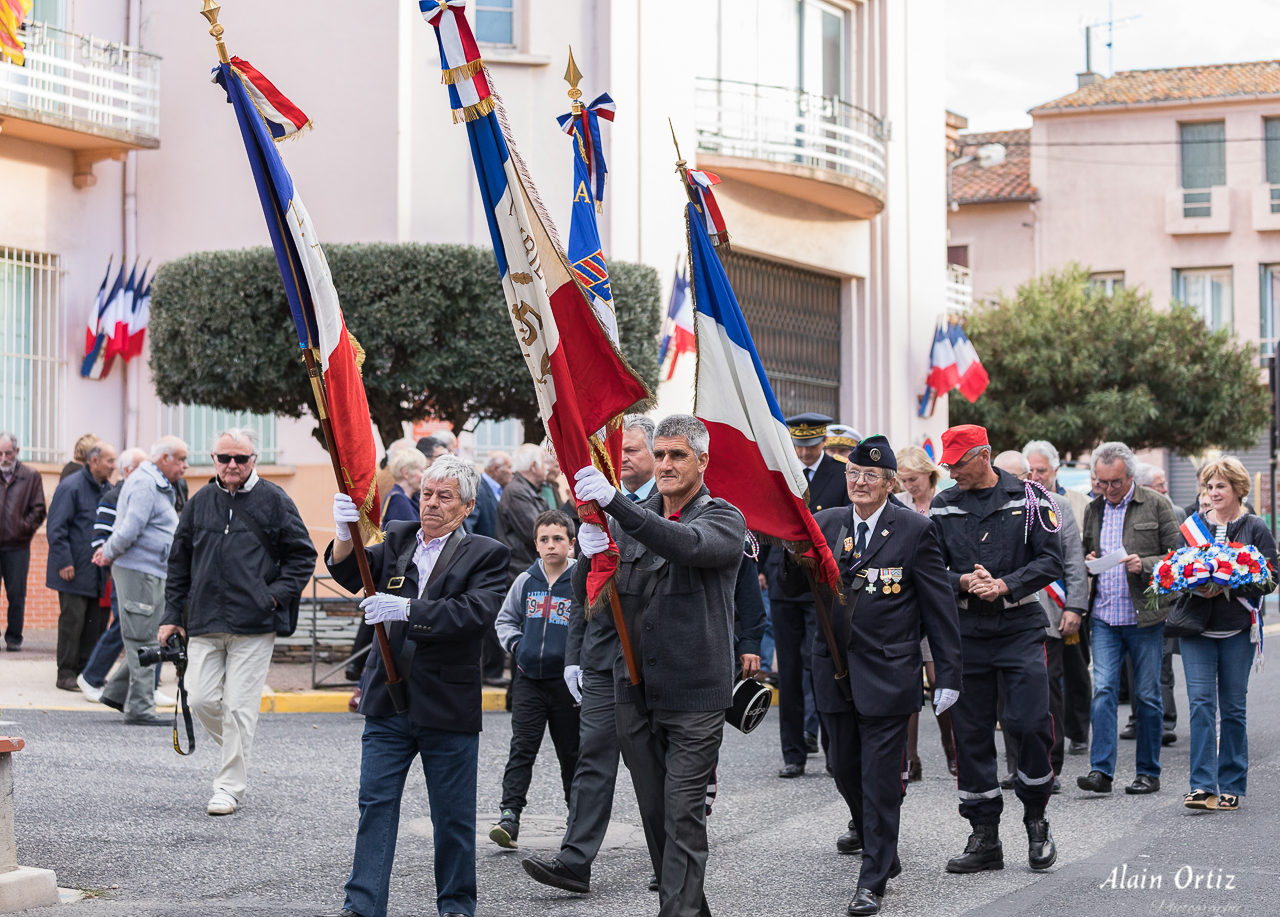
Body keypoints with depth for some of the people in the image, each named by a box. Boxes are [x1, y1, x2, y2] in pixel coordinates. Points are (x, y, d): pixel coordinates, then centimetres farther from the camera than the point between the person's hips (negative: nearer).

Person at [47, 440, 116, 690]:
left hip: (98, 572, 7)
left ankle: (86, 670, 16)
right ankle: (66, 674, 2)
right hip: (75, 571, -7)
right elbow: (56, 527, -13)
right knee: (72, 621, -4)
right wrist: (64, 563, -17)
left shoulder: (106, 489, 13)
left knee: (95, 622, 8)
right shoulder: (71, 486, -11)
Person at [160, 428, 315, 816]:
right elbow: (179, 563, 17)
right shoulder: (199, 503, 11)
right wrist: (172, 614, 12)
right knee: (202, 700, 1)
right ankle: (237, 751, 28)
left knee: (239, 707, -3)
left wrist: (276, 594, -7)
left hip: (254, 624, -4)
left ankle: (230, 786, 6)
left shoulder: (273, 501, 1)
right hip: (204, 624, 4)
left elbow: (302, 555, 5)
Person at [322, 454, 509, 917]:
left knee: (453, 814, 7)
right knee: (376, 802, 3)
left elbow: (476, 612, -19)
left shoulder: (486, 555, -3)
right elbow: (351, 574, -2)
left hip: (448, 705, -3)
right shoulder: (397, 539, 10)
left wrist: (407, 609, -26)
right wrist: (344, 533, -23)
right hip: (388, 704, 3)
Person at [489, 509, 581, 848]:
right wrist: (516, 643, 2)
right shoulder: (526, 581, 5)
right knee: (522, 747, -6)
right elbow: (506, 619, 19)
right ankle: (510, 815, -11)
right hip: (528, 679, 2)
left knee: (571, 751, 9)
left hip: (566, 681, -2)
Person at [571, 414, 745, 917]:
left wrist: (613, 501, -39)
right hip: (635, 690, 6)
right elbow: (587, 596, 9)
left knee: (683, 813, -8)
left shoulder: (723, 518, -4)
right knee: (655, 812, 12)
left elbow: (687, 544, -28)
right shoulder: (634, 517, 13)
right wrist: (591, 555, -15)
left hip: (694, 692, -6)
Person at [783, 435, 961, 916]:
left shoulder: (915, 530, -5)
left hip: (888, 673, -5)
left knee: (879, 778, -3)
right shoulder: (826, 524, 7)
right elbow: (795, 585, 4)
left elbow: (940, 605, -3)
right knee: (845, 770, 14)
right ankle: (882, 852, 38)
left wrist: (948, 674, -6)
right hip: (835, 669, 5)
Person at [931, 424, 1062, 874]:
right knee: (971, 734, 4)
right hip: (966, 631, 3)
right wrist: (963, 582, -12)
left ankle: (1036, 819, 11)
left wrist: (1004, 585, -15)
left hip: (1020, 629, -3)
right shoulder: (943, 506, 8)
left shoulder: (1028, 499, 0)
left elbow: (1051, 560, -4)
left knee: (1030, 722, -11)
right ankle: (984, 837, 13)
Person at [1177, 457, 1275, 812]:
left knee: (1233, 707, 4)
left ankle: (1231, 786, 13)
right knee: (1201, 703, -8)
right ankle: (1202, 785, -9)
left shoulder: (1255, 529, 2)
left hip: (1238, 629, -1)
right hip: (1197, 626, 2)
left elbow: (1268, 581, -3)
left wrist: (1229, 587, -18)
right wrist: (1196, 588, -11)